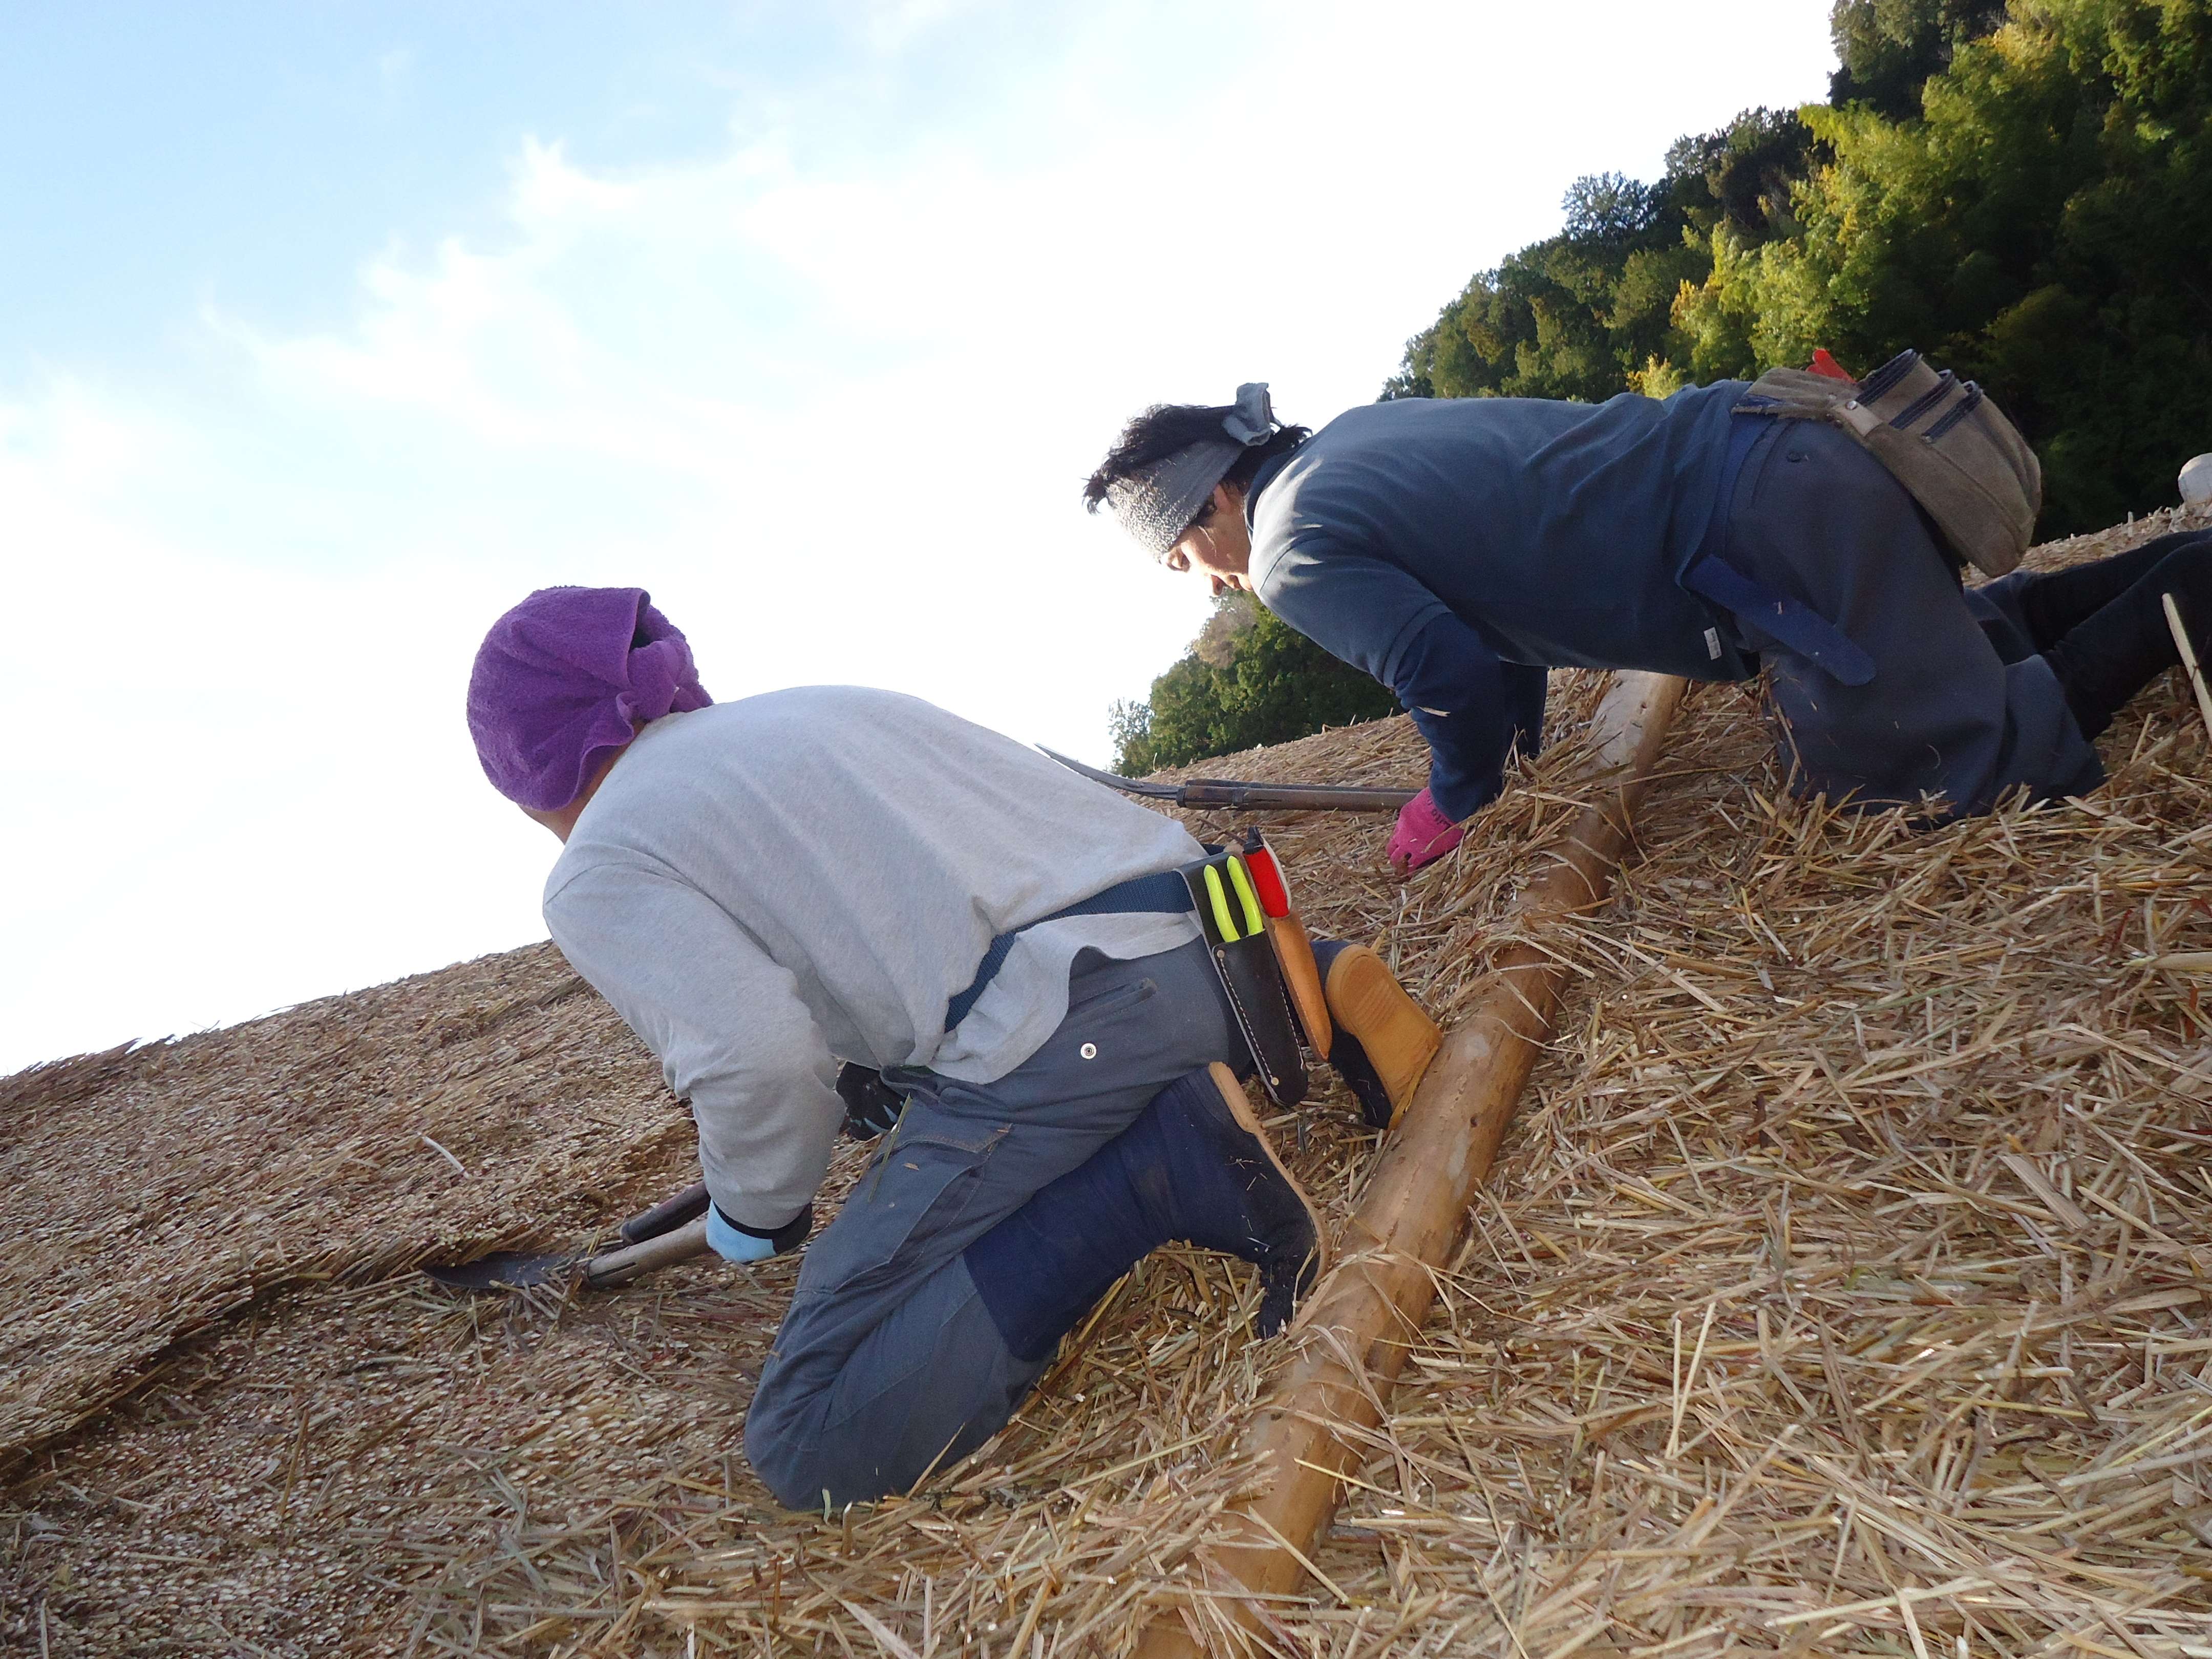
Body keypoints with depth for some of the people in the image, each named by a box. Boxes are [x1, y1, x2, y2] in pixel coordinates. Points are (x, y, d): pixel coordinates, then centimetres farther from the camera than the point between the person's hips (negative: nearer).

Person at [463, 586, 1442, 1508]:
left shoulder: (595, 875, 4)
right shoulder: (818, 703, 27)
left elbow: (757, 1054, -13)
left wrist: (752, 1215, 9)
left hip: (1057, 1029, -8)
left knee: (814, 1443, -3)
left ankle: (1173, 1160, -15)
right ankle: (1315, 987, 12)